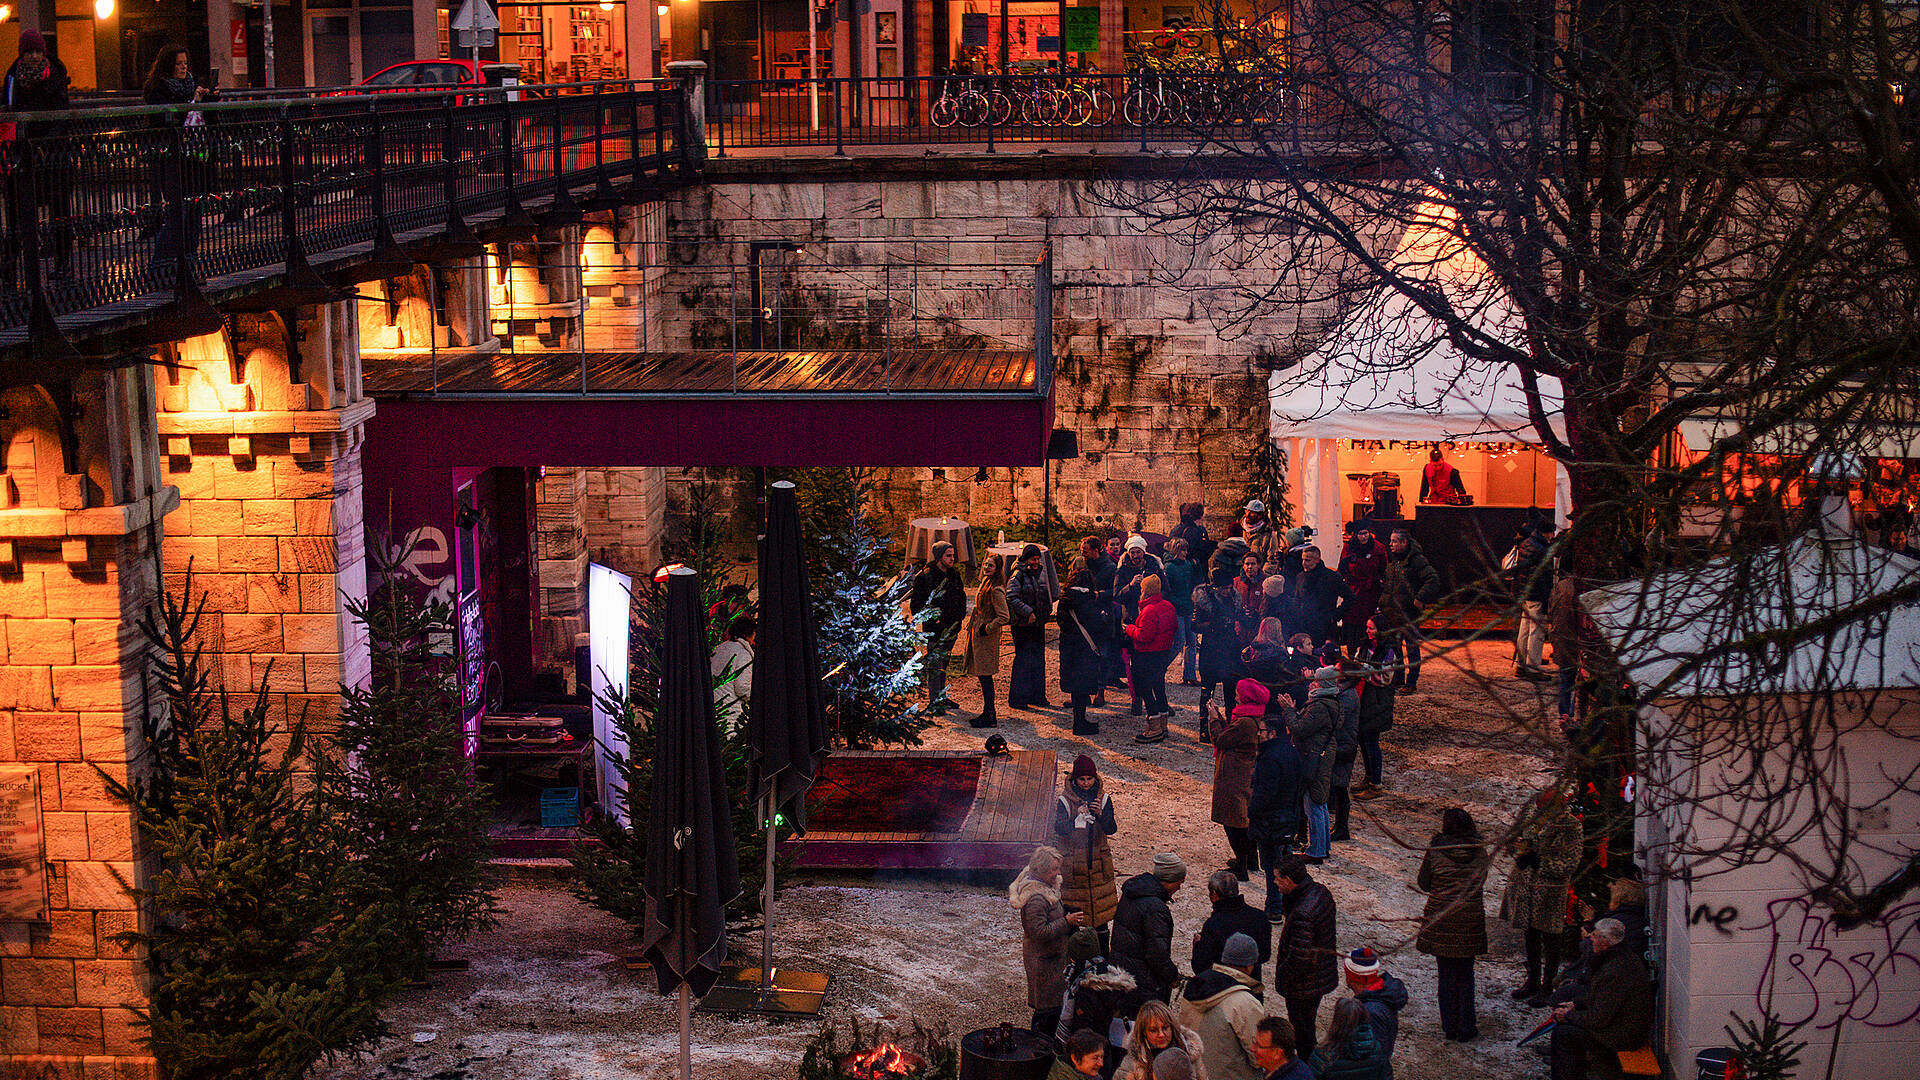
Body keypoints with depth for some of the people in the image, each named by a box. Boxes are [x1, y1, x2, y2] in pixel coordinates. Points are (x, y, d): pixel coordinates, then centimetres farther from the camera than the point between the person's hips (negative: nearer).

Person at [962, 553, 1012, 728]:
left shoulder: (996, 590, -18)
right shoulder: (985, 584, 13)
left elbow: (1004, 617, -22)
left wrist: (986, 629, -16)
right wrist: (971, 628, 20)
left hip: (988, 637, -10)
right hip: (978, 635, 10)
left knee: (985, 676, -7)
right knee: (983, 676, 13)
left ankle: (990, 716, -3)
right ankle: (987, 712, 20)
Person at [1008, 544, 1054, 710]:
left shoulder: (1040, 574, 14)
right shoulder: (1019, 575, -11)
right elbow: (1012, 597, -20)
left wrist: (1047, 611, 15)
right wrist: (1028, 612, -23)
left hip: (1038, 624, 8)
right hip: (1023, 626, -8)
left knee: (1038, 661, 12)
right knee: (1023, 661, -7)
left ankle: (1037, 696, 20)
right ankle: (1017, 699, -2)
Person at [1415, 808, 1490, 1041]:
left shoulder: (1435, 850, -10)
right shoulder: (1479, 851, -3)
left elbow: (1423, 884, -1)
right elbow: (1481, 880, 10)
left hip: (1440, 918, -2)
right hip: (1470, 920, 2)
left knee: (1447, 975, 9)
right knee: (1465, 975, 13)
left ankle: (1450, 1027, 14)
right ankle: (1466, 1028, 16)